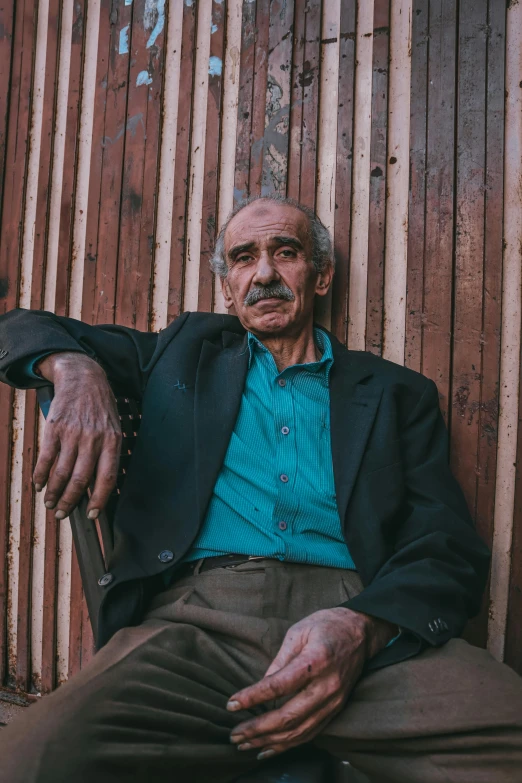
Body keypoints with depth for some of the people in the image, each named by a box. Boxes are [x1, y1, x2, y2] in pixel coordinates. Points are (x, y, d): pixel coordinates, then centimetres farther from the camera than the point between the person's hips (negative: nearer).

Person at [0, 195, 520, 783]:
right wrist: (75, 369, -2)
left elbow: (451, 548, 7)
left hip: (366, 620, 0)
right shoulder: (187, 351, 21)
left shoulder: (395, 393, 16)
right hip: (196, 618, 1)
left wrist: (365, 626, -16)